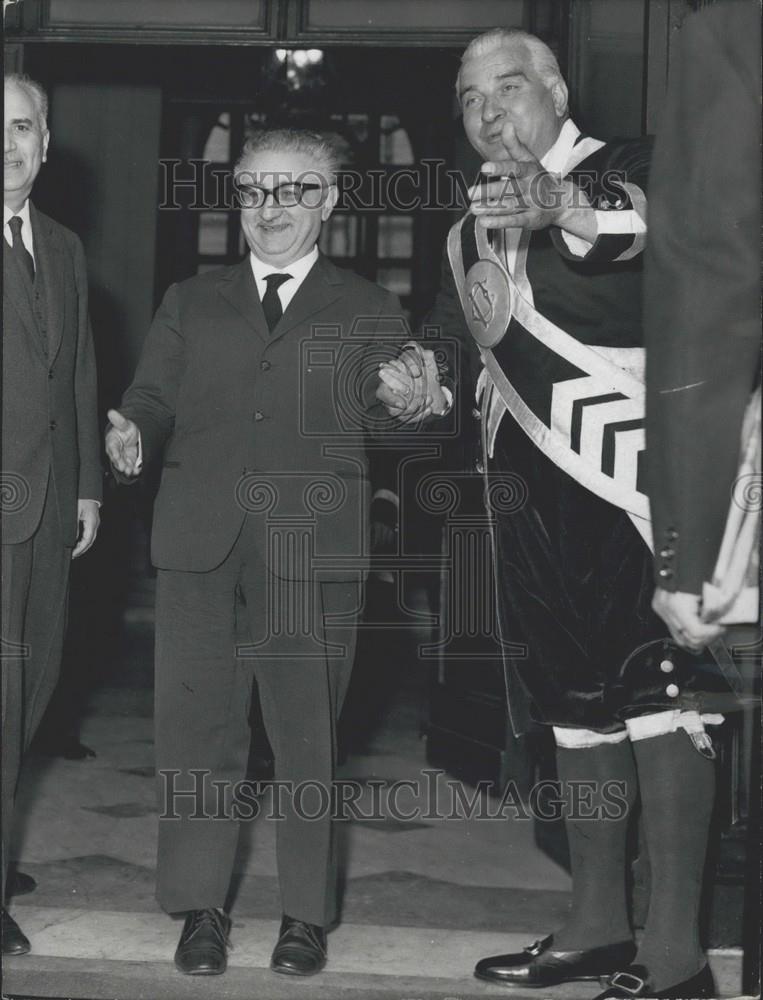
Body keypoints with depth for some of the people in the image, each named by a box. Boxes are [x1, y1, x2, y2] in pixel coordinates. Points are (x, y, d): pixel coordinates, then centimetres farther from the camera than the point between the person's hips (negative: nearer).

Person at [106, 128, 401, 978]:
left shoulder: (369, 312, 11)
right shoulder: (190, 304, 18)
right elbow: (154, 396, 10)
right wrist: (132, 432, -10)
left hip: (314, 550, -2)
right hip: (200, 544, 2)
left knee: (307, 732, 3)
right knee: (197, 725, 3)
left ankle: (306, 914, 15)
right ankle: (200, 905, 16)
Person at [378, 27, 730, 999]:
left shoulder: (620, 169, -6)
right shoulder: (470, 231, 16)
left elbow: (646, 220, -30)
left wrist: (561, 205, -51)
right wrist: (421, 389, -3)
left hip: (625, 476, -7)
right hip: (525, 489, 7)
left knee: (651, 690, -11)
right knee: (572, 699, 11)